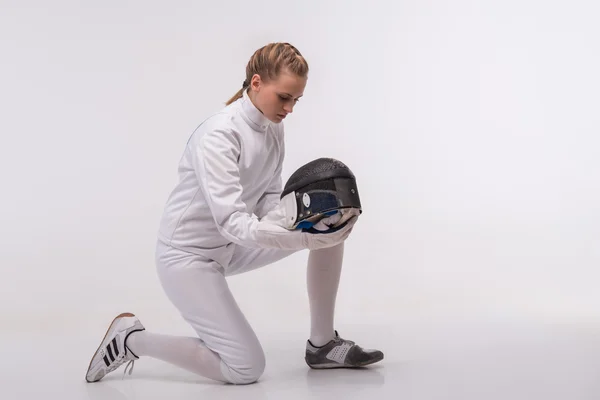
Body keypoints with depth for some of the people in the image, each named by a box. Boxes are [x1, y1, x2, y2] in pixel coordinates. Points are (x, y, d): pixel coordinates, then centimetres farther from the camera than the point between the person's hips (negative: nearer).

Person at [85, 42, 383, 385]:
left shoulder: (274, 128, -2)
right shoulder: (219, 135, -28)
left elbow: (270, 198, -1)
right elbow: (234, 223, -34)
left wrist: (283, 221, -24)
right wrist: (309, 237, -41)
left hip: (231, 246, 8)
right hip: (189, 254, -8)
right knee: (247, 370, -10)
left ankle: (323, 344, 8)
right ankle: (131, 339, 7)